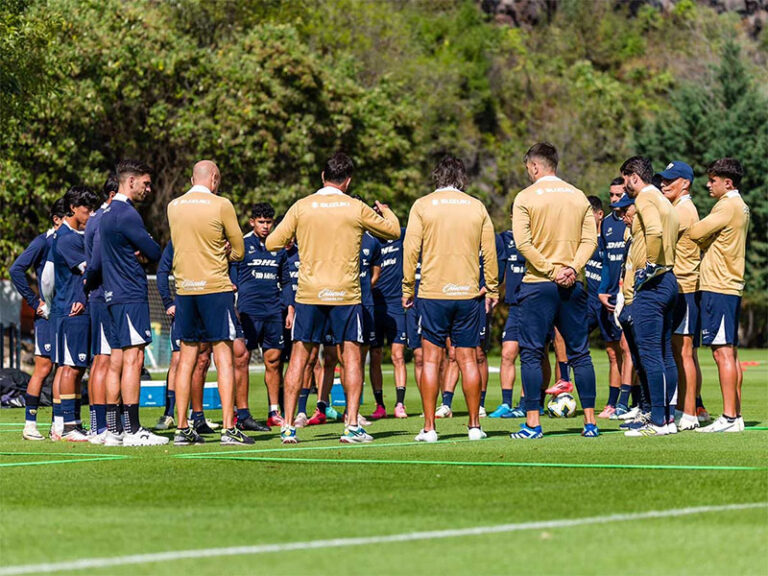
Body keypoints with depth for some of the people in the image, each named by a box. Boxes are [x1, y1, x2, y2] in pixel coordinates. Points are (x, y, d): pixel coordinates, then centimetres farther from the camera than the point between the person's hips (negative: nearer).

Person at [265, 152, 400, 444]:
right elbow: (393, 231, 12)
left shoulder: (301, 207, 0)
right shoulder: (356, 208, -1)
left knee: (299, 357, 6)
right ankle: (352, 426, -1)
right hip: (345, 295, -1)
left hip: (308, 294, 1)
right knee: (351, 356, 5)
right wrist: (387, 212, 33)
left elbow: (272, 243, 3)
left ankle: (288, 427, 3)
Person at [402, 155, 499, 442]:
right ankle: (475, 426, 7)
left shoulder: (422, 206, -1)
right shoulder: (477, 207, 5)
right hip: (468, 293, 2)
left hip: (433, 294, -2)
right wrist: (492, 290, 15)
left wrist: (407, 288, 3)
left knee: (431, 359, 2)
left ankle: (429, 427, -1)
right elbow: (489, 252, 7)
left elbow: (411, 249, -4)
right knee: (468, 359, 6)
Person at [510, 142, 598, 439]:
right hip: (573, 286, 4)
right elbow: (590, 239, 2)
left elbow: (523, 242, -12)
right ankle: (590, 422, 6)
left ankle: (532, 423, -5)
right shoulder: (579, 197, 9)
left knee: (531, 354, 0)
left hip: (537, 283, -4)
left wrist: (550, 271, -11)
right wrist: (571, 268, -7)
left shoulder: (526, 198, -4)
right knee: (580, 354, 8)